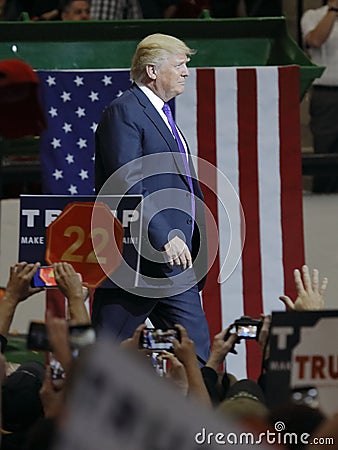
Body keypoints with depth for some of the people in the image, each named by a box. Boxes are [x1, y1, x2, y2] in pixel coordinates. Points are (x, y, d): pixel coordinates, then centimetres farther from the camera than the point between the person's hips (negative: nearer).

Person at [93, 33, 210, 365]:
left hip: (175, 262, 10)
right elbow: (127, 187, -19)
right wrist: (164, 238, -25)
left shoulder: (161, 114, 21)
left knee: (197, 350, 4)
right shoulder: (123, 112, -10)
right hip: (135, 260, -10)